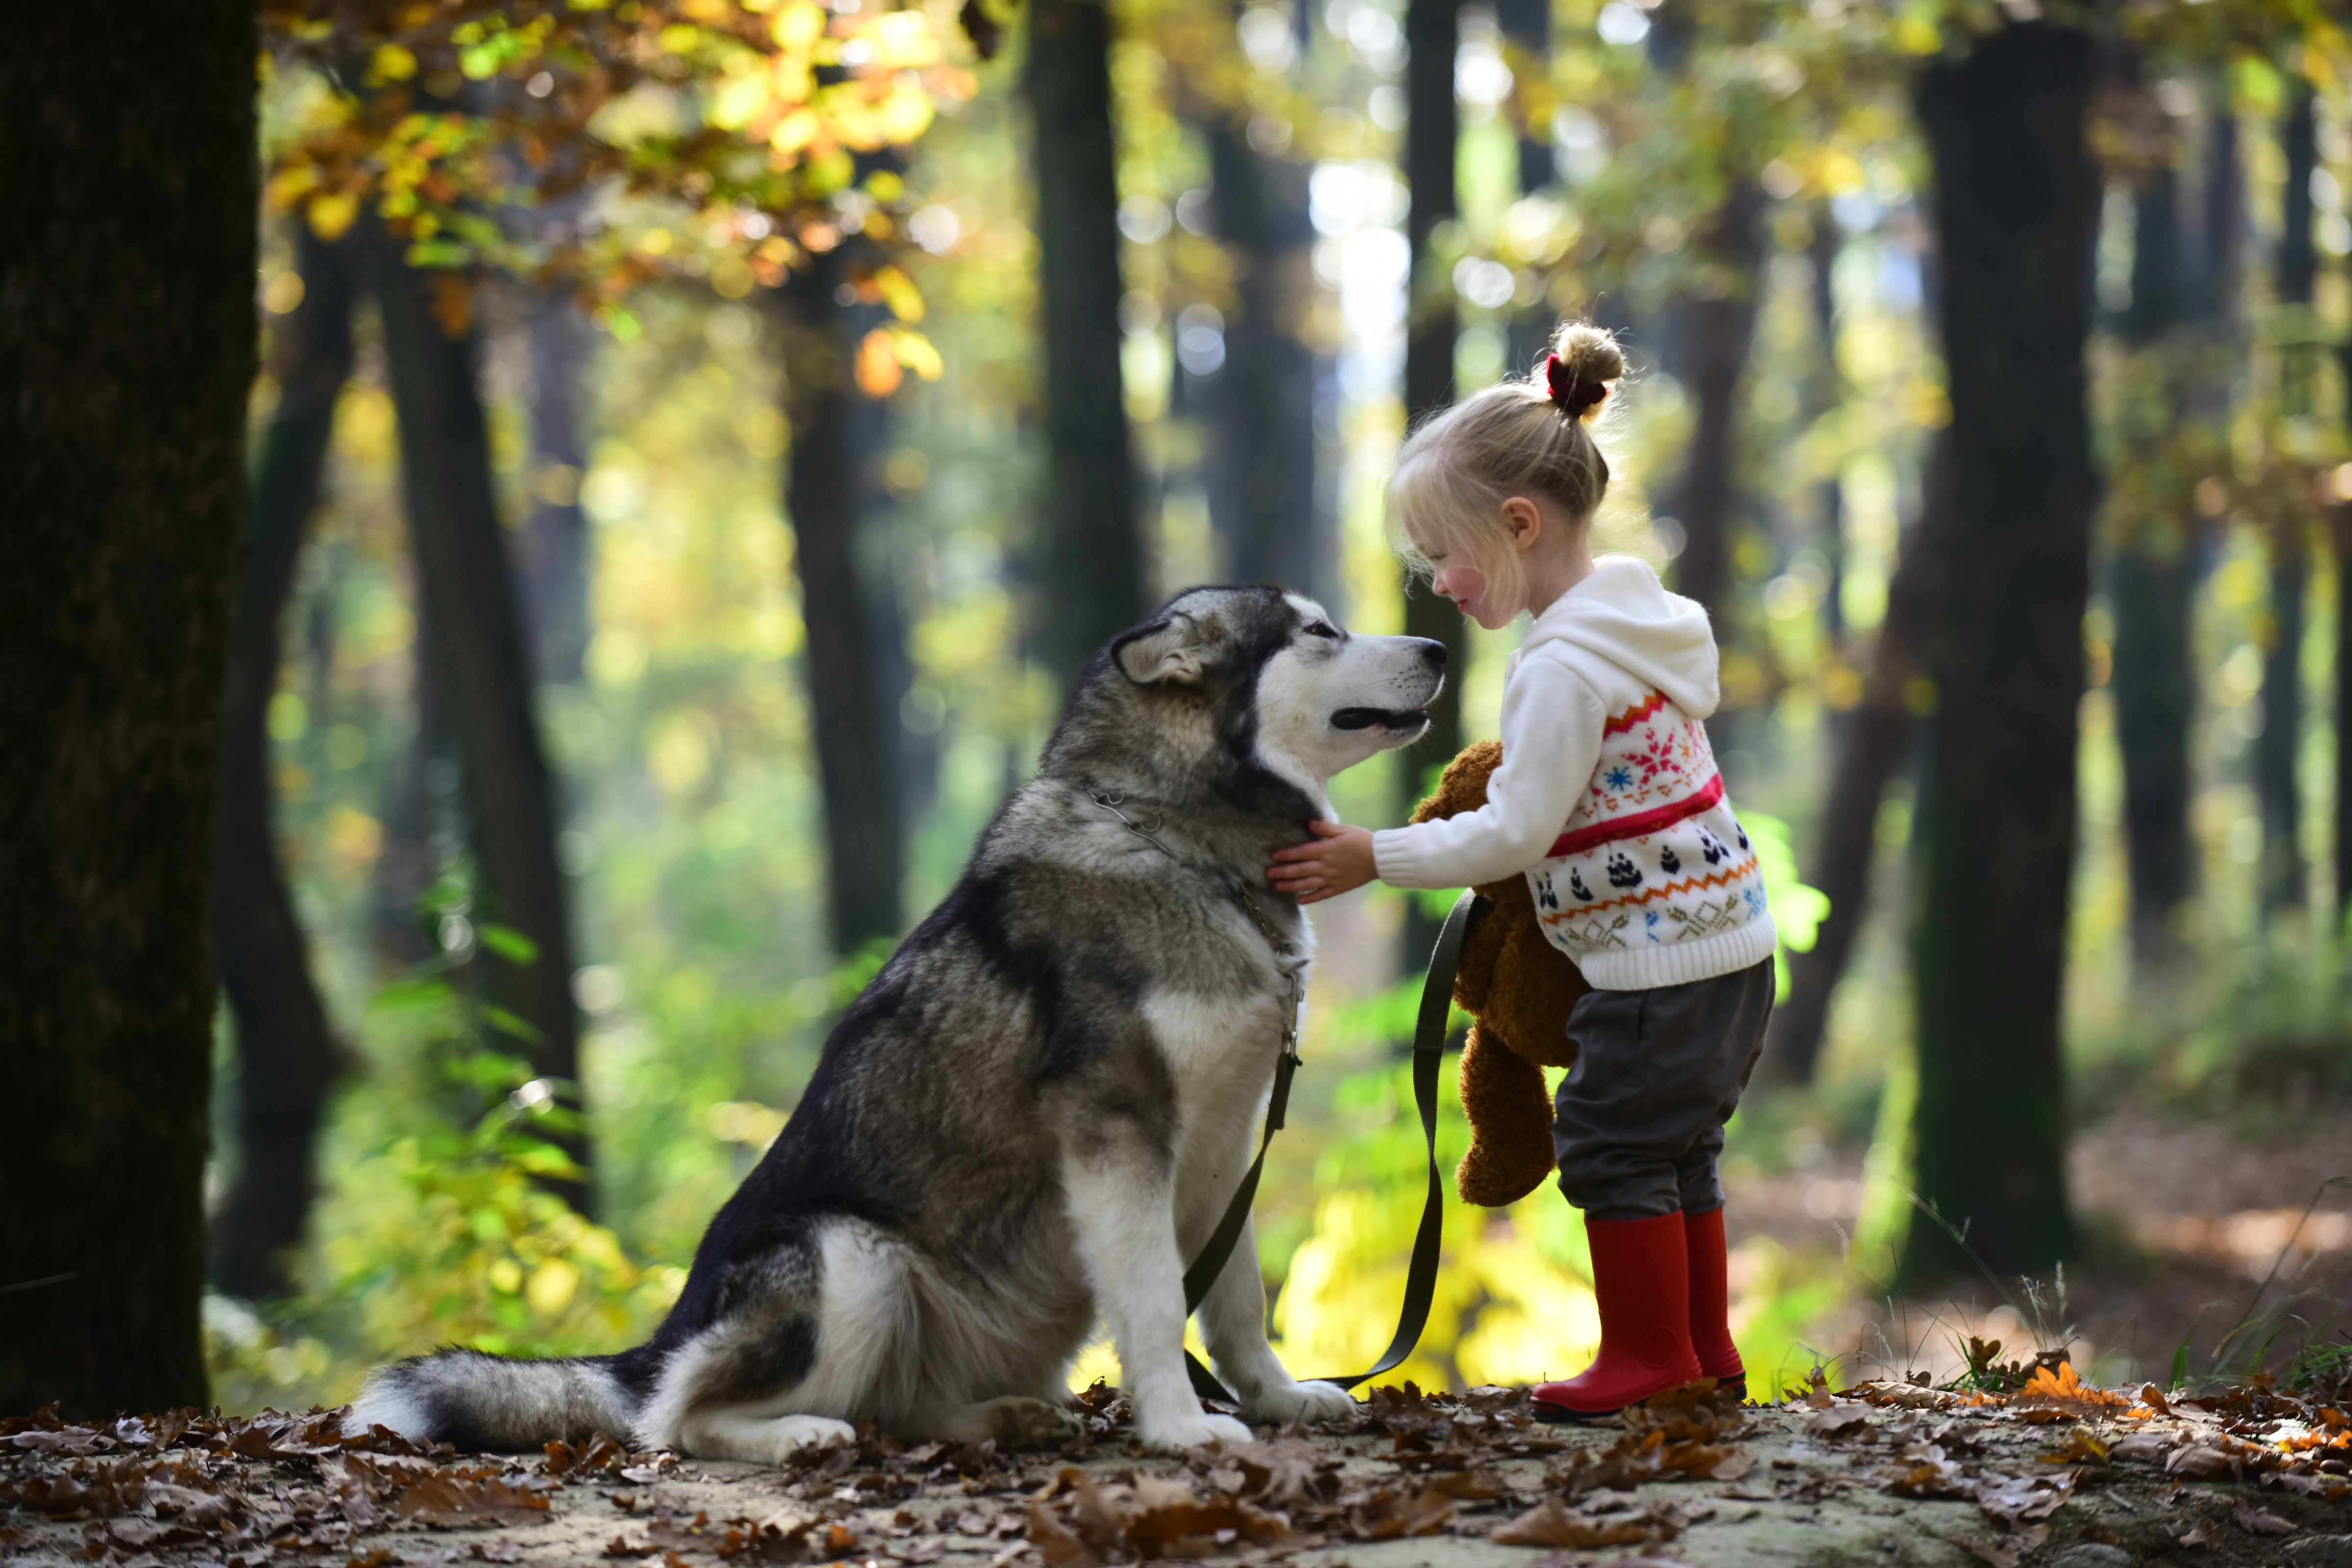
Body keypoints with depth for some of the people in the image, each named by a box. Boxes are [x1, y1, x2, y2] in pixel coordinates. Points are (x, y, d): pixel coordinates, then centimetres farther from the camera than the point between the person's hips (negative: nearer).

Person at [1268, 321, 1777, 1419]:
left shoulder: (1563, 667, -21)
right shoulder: (1641, 618, 10)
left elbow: (1516, 835, -21)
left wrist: (1375, 859, -16)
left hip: (1658, 964, -10)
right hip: (1725, 941, 10)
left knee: (1612, 1144, 1)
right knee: (1677, 1151, 18)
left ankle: (1649, 1348, 10)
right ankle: (1703, 1346, 25)